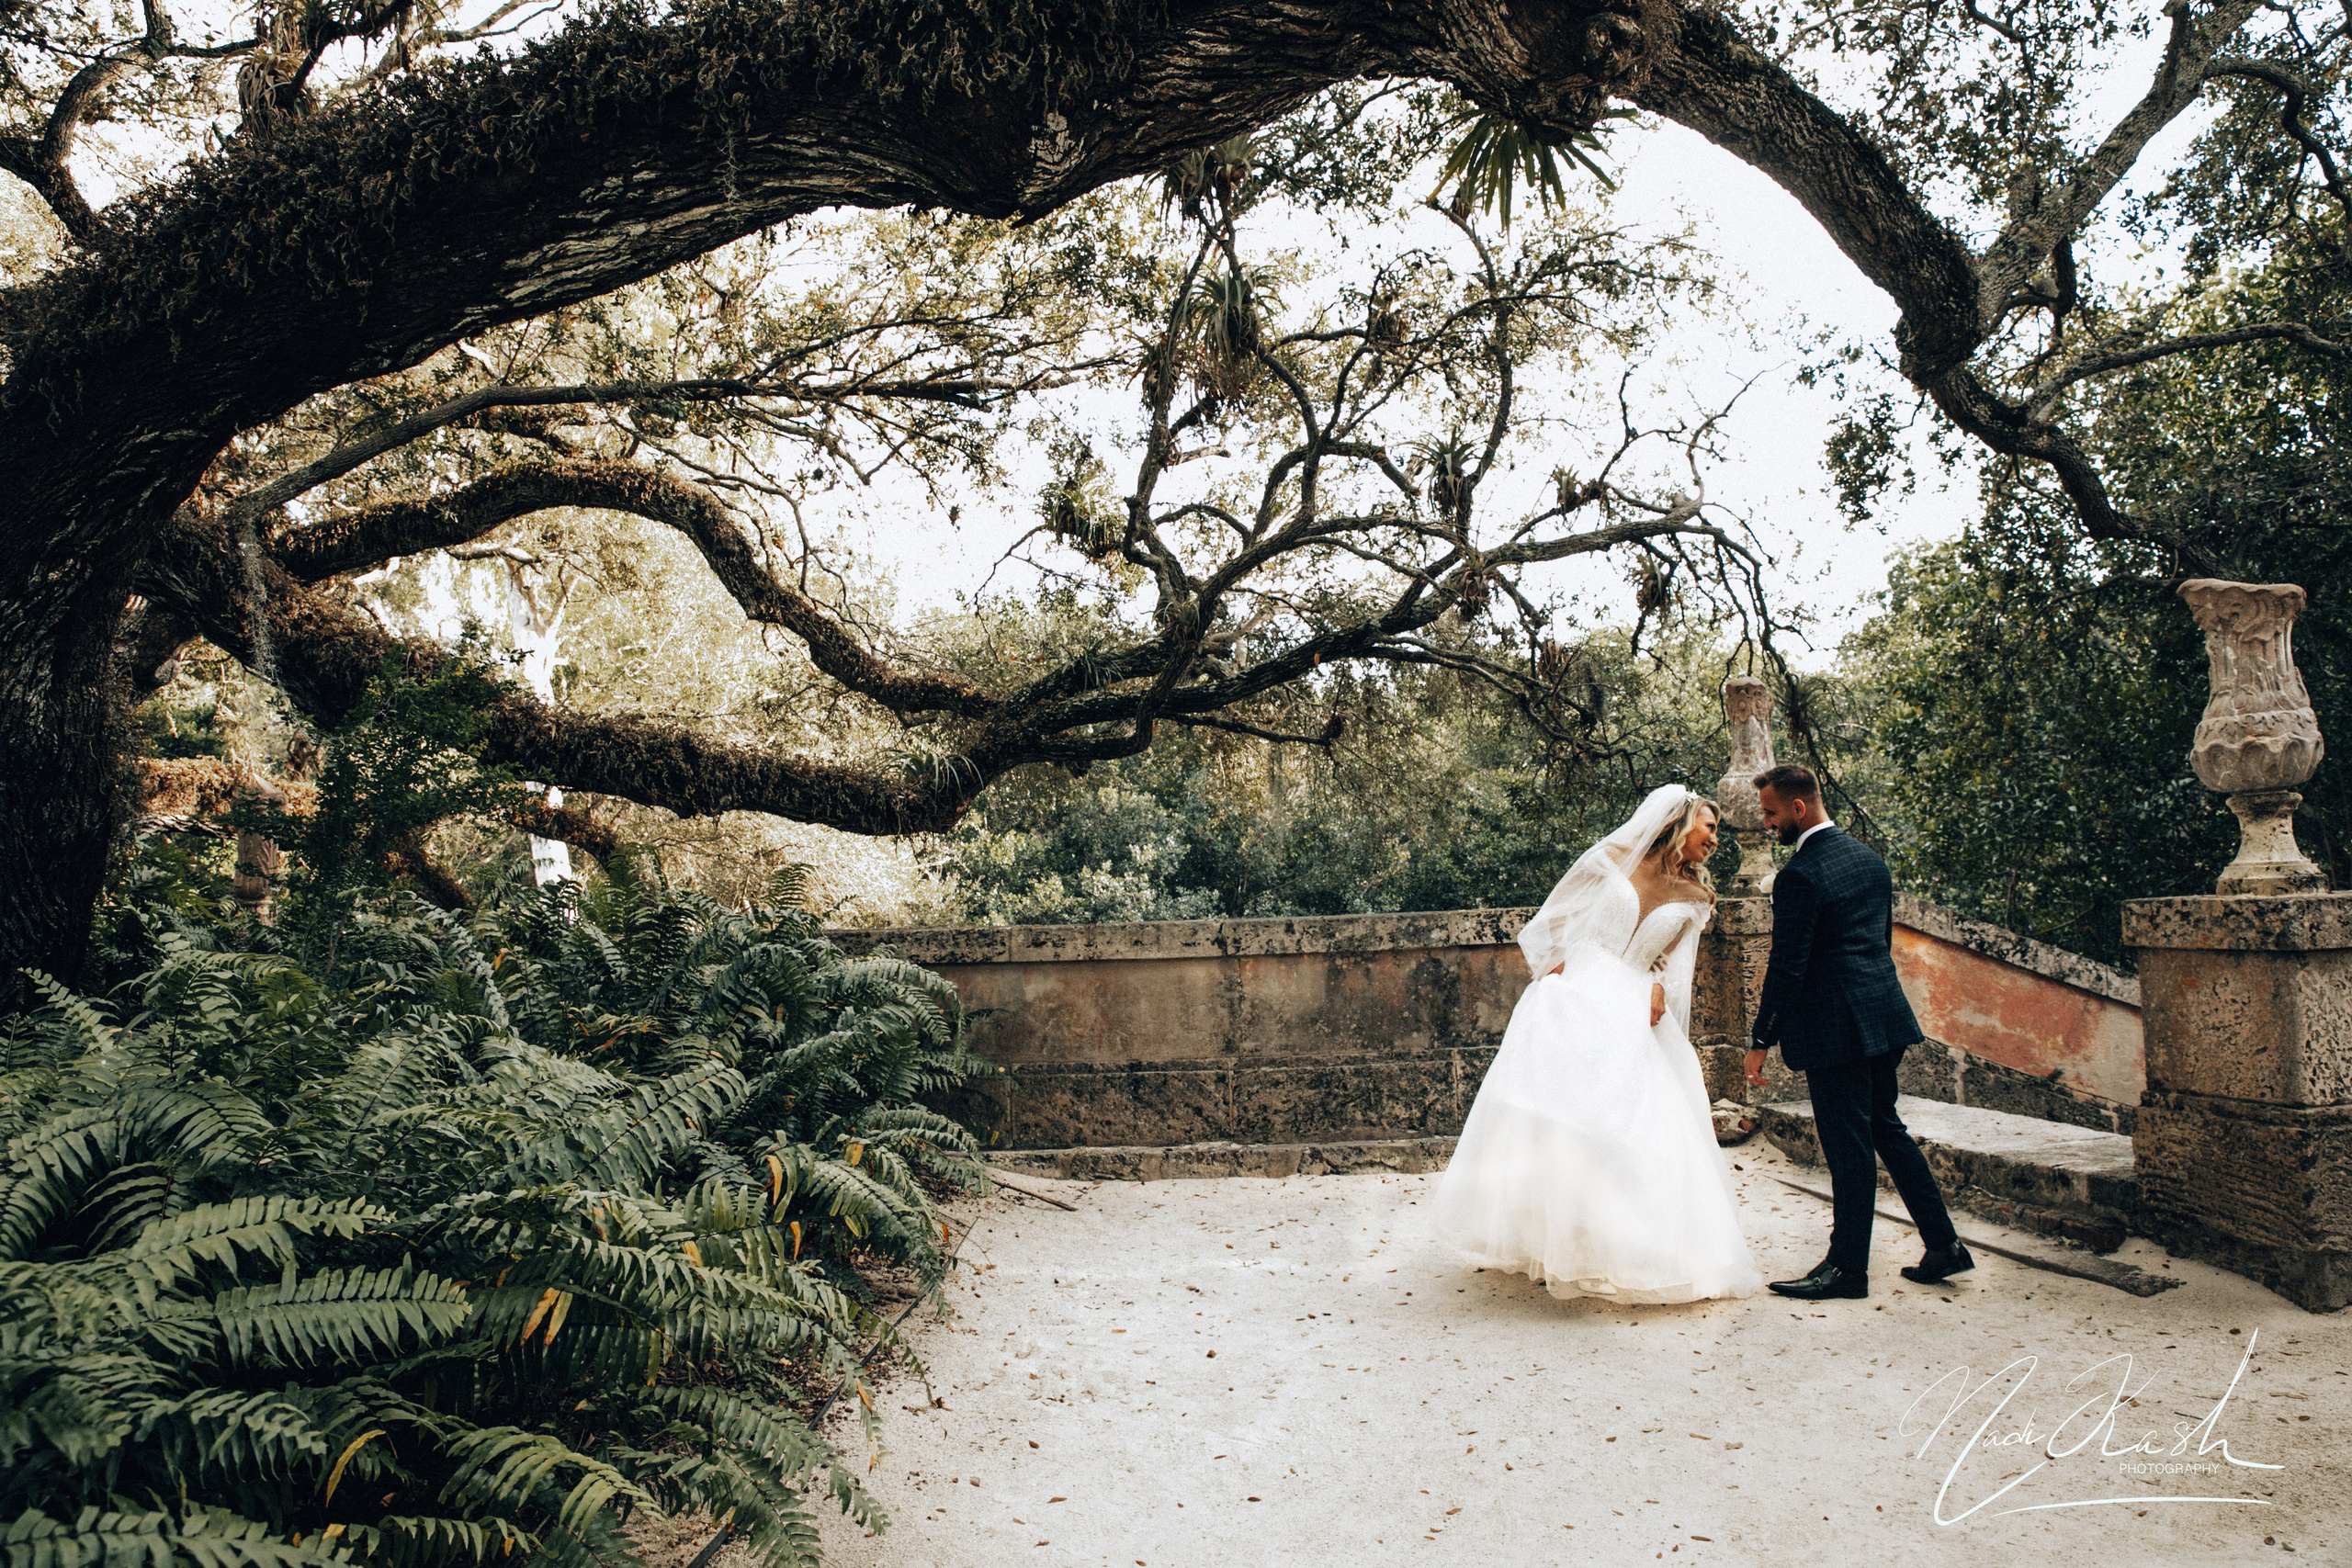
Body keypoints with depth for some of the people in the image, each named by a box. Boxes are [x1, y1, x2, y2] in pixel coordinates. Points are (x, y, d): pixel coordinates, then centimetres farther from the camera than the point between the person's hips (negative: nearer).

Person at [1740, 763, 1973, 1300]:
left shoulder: (1799, 876, -18)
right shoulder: (1868, 857, 10)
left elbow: (1787, 967, -18)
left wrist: (1760, 1042, -12)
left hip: (1835, 1028, -9)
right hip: (1883, 1016, 9)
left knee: (1848, 1147, -1)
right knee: (1885, 1128, 20)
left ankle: (1847, 1269, 10)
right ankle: (1944, 1245, 24)